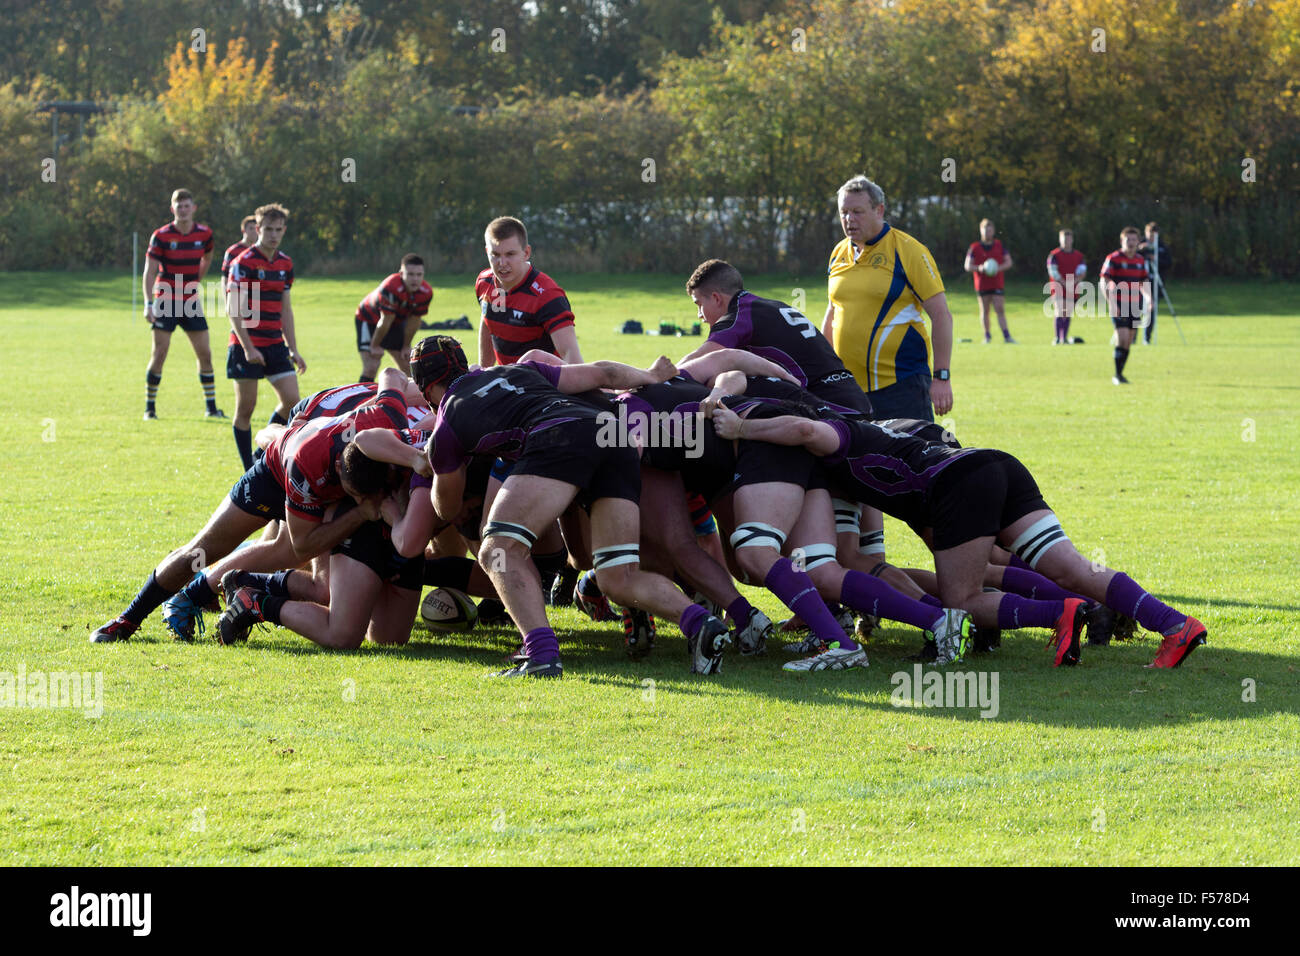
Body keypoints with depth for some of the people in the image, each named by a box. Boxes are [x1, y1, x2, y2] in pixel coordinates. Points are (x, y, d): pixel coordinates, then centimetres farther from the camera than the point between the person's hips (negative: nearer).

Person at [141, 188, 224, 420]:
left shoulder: (204, 234, 1)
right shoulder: (161, 236, -10)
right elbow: (149, 272, -10)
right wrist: (148, 303, -19)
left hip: (191, 301, 3)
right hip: (166, 302, -3)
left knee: (205, 353, 0)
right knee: (159, 353, -7)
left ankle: (211, 407, 10)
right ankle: (149, 407, 3)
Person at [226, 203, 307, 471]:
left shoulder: (285, 264, 11)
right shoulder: (244, 263, -10)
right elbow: (234, 309, -14)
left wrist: (293, 349, 14)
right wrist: (248, 348, -20)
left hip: (275, 343, 6)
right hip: (247, 345, -6)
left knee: (291, 400, -3)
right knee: (246, 407, -1)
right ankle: (249, 470, 8)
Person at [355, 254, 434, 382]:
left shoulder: (426, 292, -22)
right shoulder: (390, 288, -40)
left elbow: (414, 321, -8)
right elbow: (385, 321, -28)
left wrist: (406, 346, 0)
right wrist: (375, 346, -18)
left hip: (397, 322, 6)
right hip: (369, 319, -6)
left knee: (408, 368, 5)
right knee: (371, 368, -17)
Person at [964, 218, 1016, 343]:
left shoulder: (999, 245, 7)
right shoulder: (974, 248, 3)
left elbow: (1008, 262, 6)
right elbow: (967, 266, 1)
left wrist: (999, 268, -15)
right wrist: (979, 268, -19)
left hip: (997, 284, 0)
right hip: (982, 285, 0)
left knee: (1000, 310, -10)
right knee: (984, 311, 5)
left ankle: (1006, 337, -16)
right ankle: (987, 336, 18)